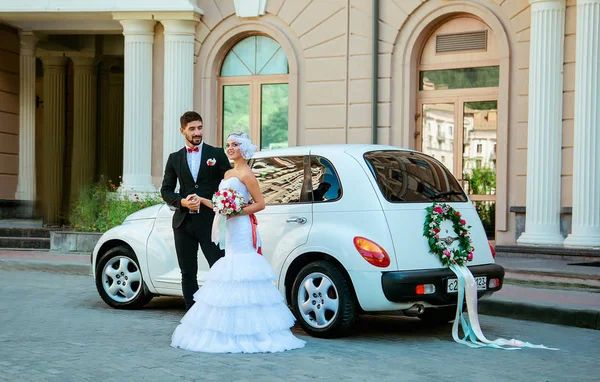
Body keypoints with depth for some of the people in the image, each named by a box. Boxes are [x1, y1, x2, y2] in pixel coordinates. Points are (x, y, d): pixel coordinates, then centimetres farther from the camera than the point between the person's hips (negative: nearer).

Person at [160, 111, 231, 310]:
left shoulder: (217, 154, 4)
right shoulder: (174, 158, 12)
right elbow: (166, 190, 11)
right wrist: (182, 202, -8)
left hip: (209, 221, -3)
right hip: (183, 222, 3)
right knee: (188, 274, 7)